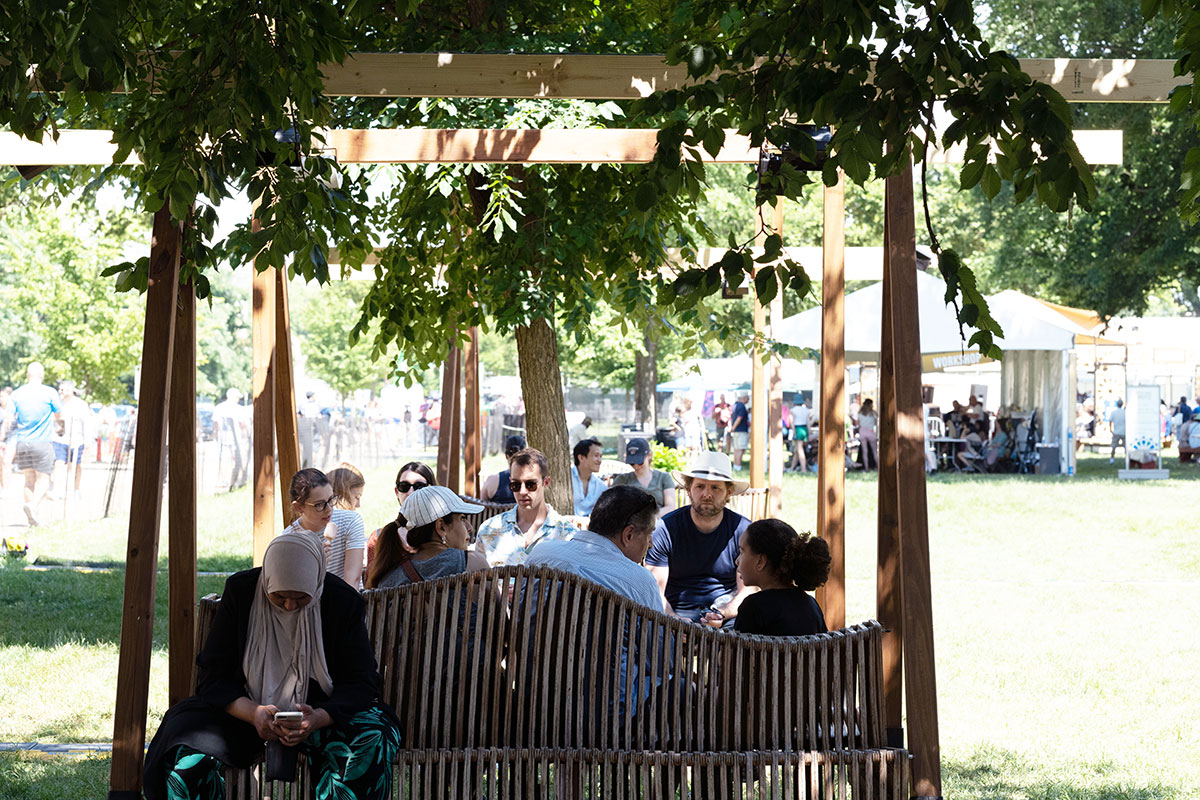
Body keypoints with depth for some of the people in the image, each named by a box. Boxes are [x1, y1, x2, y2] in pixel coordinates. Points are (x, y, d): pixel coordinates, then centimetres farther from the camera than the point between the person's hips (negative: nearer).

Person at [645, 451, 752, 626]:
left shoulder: (743, 530, -1)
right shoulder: (665, 529, -4)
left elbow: (747, 592, -2)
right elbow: (654, 593, -6)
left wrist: (722, 613, -23)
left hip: (728, 616, 1)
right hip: (678, 612, -1)